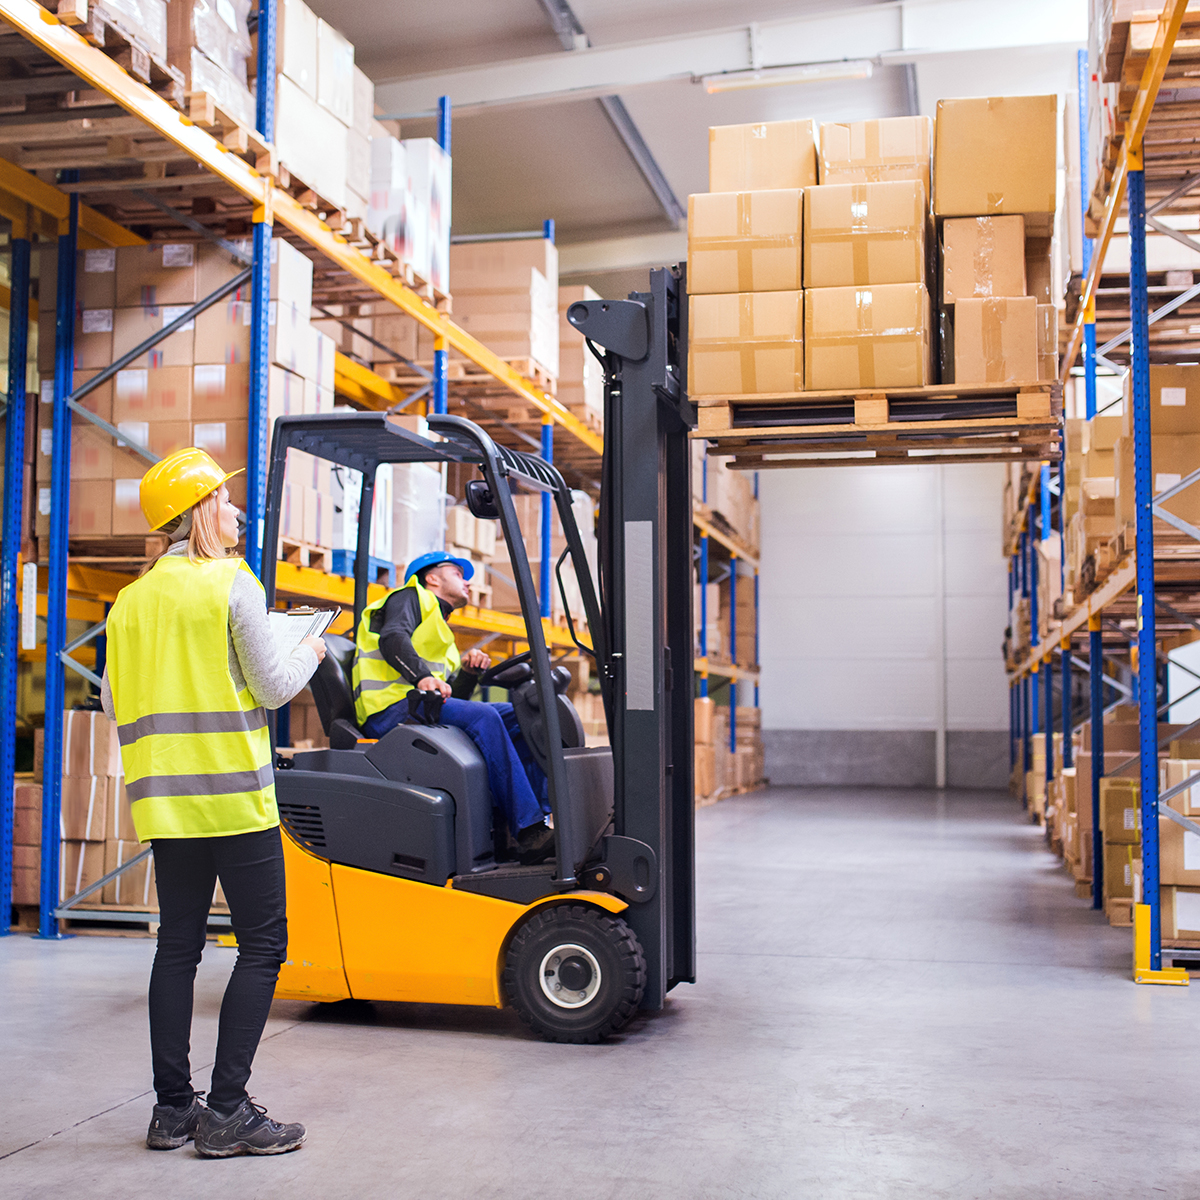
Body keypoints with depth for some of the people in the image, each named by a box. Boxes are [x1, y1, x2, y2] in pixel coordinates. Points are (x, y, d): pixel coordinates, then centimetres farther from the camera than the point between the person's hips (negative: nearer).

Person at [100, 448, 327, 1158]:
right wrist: (310, 654, 10)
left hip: (164, 799, 7)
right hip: (235, 794, -7)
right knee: (263, 945, -1)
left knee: (178, 946, 12)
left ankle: (173, 1107, 16)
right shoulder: (231, 582, -8)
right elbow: (273, 687, -9)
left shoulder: (131, 601, 11)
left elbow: (114, 704, 13)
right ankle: (227, 1110, -3)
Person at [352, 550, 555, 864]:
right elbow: (392, 638, -12)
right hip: (391, 708, -8)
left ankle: (540, 818, -19)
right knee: (483, 717, -31)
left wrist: (468, 672, 5)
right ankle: (529, 832, -37)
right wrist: (422, 676, -30)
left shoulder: (444, 641, 37)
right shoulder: (411, 598, 12)